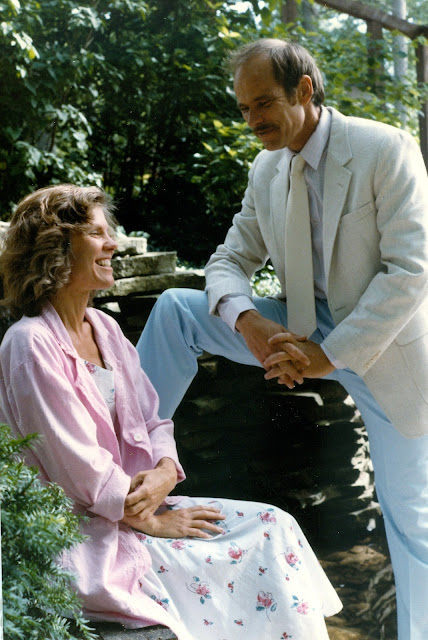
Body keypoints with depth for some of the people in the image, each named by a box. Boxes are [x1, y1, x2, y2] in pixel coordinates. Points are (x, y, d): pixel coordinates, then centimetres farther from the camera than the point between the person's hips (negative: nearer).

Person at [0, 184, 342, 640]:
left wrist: (165, 472, -9)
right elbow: (79, 466, -17)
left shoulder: (105, 328, 10)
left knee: (273, 529, -3)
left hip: (136, 502, 8)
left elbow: (152, 422, 12)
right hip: (85, 538, -8)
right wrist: (154, 522, -10)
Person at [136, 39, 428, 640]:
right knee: (175, 309, -6)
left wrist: (332, 354, -25)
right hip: (302, 329, 5)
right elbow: (230, 261, 4)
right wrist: (248, 323, -19)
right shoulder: (266, 170, 1)